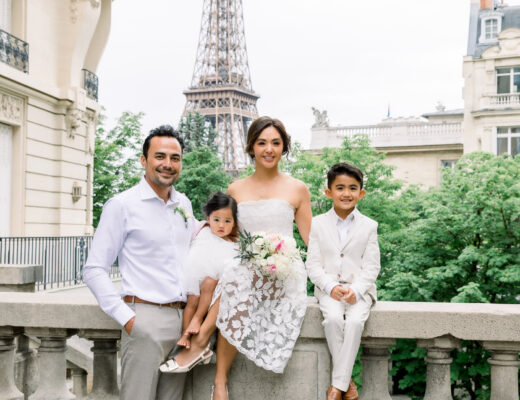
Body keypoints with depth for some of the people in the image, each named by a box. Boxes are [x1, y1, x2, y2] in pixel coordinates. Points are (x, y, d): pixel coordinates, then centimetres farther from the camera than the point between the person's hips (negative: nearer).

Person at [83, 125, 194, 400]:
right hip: (145, 319, -6)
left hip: (183, 319, 6)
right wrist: (126, 317, -14)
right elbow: (94, 270, -7)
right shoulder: (122, 205, -5)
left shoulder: (184, 204, 13)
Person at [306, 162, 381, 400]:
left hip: (359, 288, 0)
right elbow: (313, 264, 1)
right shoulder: (318, 224, 6)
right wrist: (331, 287, -15)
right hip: (328, 288, 0)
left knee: (355, 321, -29)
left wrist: (355, 290, -16)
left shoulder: (368, 226, 6)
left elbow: (371, 266, 0)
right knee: (333, 319, -29)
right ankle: (347, 380, -15)